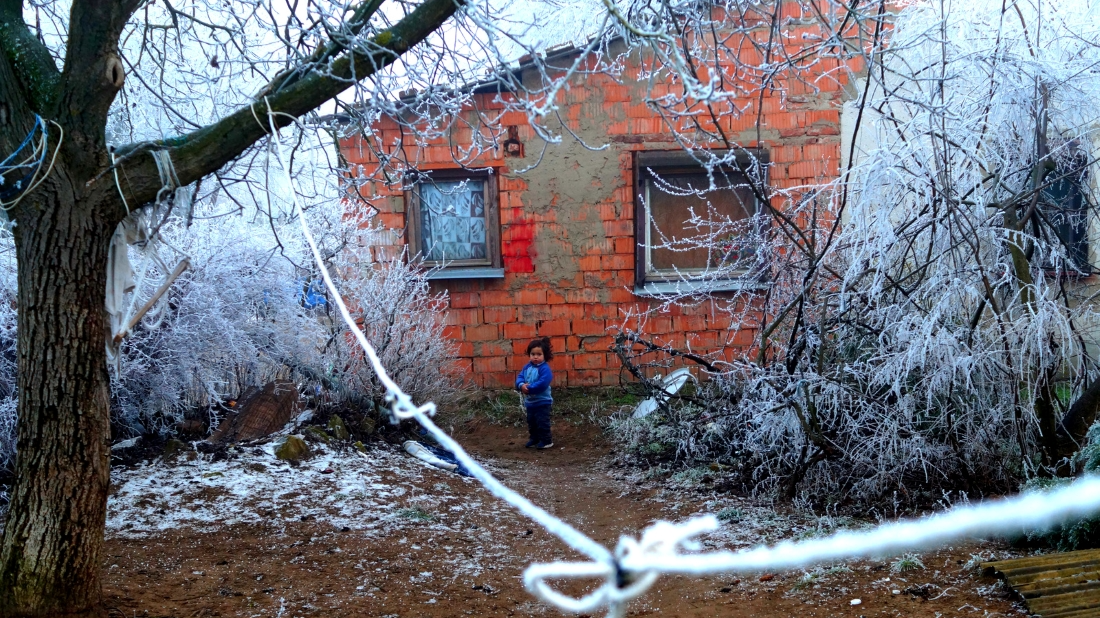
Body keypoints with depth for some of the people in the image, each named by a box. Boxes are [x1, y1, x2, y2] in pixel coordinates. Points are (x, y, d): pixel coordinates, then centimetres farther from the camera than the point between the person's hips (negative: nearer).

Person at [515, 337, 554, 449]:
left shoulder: (545, 368, -18)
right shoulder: (527, 367, 5)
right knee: (531, 422, 18)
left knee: (542, 422, -2)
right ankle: (534, 439, 32)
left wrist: (529, 388, -26)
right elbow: (519, 377, 0)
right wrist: (521, 385, -21)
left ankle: (546, 440, 9)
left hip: (542, 402, -8)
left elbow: (542, 383, -28)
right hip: (530, 402, 8)